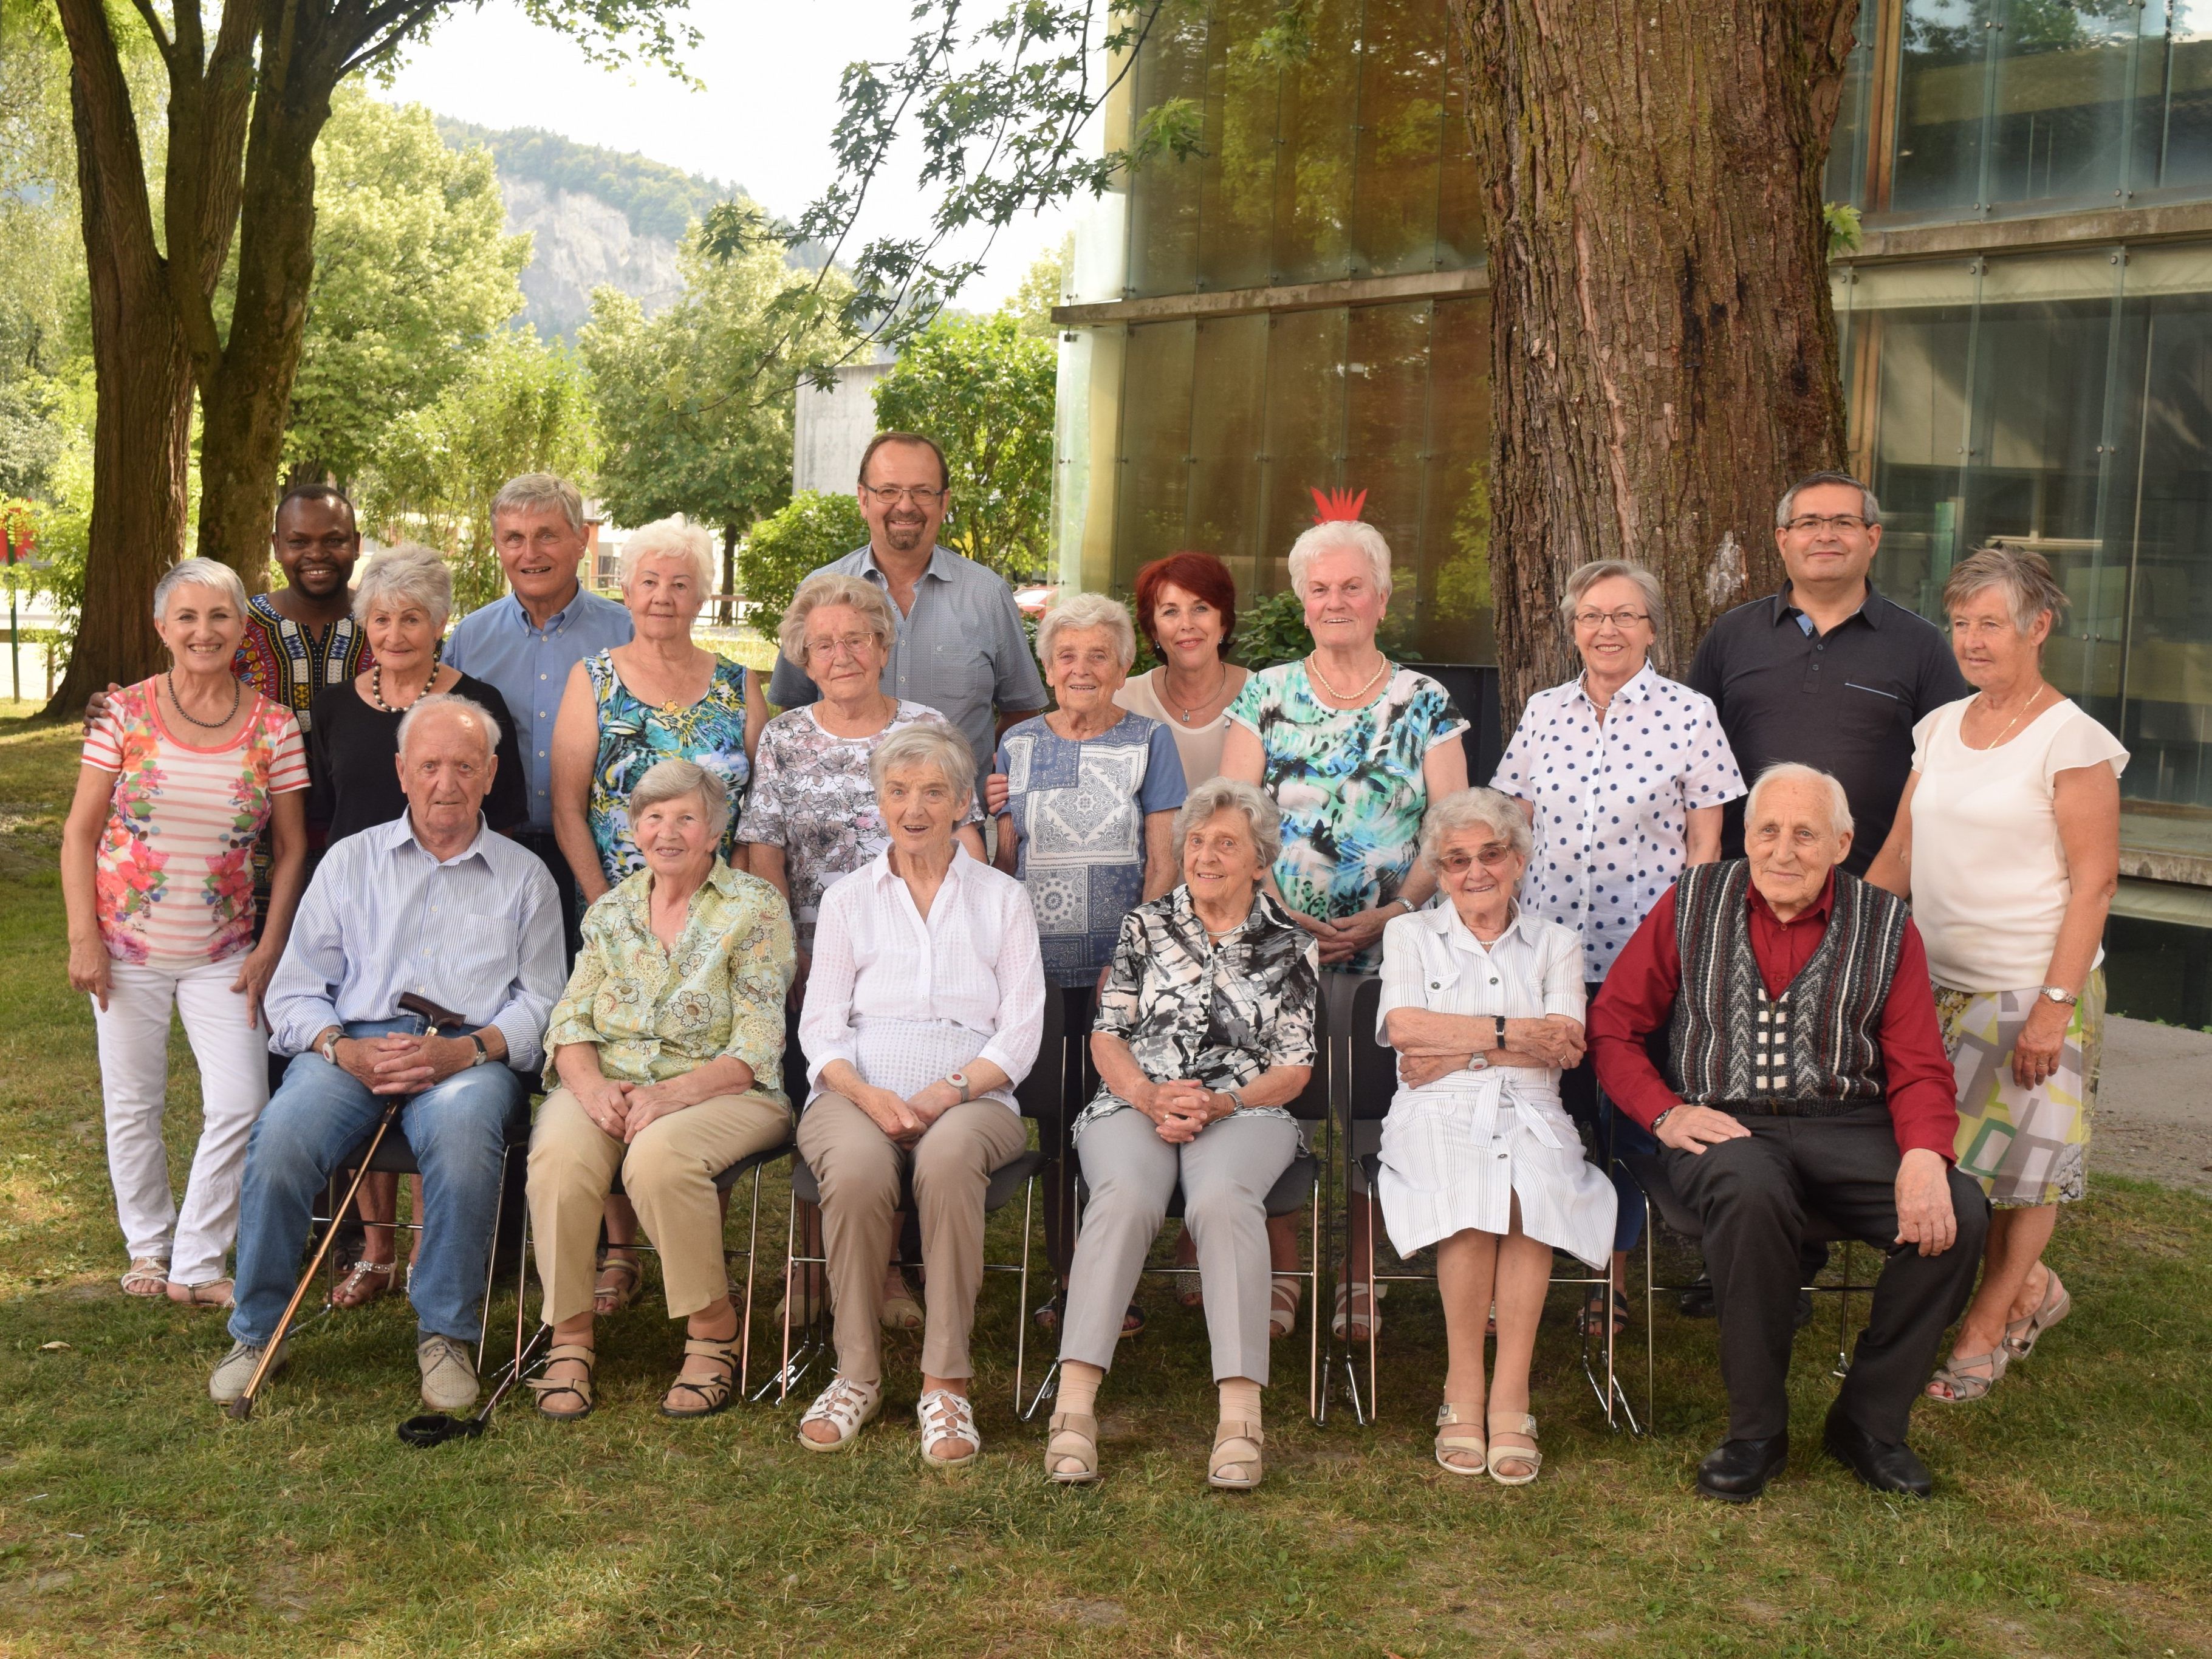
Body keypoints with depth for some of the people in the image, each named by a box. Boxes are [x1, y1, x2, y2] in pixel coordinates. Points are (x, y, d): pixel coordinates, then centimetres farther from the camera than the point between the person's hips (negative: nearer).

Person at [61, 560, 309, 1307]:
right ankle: (148, 1244, 30)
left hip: (222, 953, 0)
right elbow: (81, 832, -1)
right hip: (128, 946, 0)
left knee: (239, 1104, -7)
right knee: (133, 1104, 10)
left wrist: (270, 951, -5)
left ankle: (197, 1262, 9)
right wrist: (84, 937, -7)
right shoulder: (125, 712, -4)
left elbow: (291, 847, 1)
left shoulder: (274, 726, -3)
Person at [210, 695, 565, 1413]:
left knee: (463, 1132, -36)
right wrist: (344, 1050, -9)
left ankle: (445, 1331, -18)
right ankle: (255, 1332, -8)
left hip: (471, 1053, -1)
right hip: (352, 1044, 2)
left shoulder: (524, 877, 16)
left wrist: (465, 1050, -14)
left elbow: (539, 1005, 6)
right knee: (282, 1136, -30)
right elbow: (294, 991, 12)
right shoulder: (350, 861, 19)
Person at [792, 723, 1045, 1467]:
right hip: (859, 1093, 1)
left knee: (948, 1159, -37)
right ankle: (857, 1374, -18)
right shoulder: (847, 898, 16)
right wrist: (872, 1098, -13)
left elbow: (1020, 1034, 5)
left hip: (970, 1099, -1)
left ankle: (946, 1384, -29)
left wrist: (948, 1092, -13)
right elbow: (820, 1030, 8)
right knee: (858, 1168, -35)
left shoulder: (1002, 899, 14)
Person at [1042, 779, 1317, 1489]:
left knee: (1222, 1198, -36)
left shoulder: (1290, 946, 12)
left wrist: (1219, 1104, -11)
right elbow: (1106, 1037, 11)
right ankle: (1075, 1403, -38)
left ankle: (1240, 1414, -39)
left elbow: (1294, 1069, 7)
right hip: (1134, 1105, 1)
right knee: (1126, 1196, -34)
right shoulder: (1146, 925, 16)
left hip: (1245, 1111, -1)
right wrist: (1151, 1097, -9)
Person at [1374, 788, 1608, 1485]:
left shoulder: (1556, 943, 19)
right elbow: (1403, 1025, -3)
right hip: (1440, 1117, -1)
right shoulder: (1410, 934, 17)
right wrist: (1510, 1032, -6)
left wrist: (1459, 1050, -7)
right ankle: (1463, 1387, -23)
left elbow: (1560, 1048, 0)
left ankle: (1510, 1394, -28)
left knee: (1531, 1192, -34)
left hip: (1529, 1116, 1)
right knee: (1471, 1197, -35)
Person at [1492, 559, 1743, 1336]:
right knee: (1553, 1104, 4)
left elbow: (1704, 841, 1)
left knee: (1629, 1111, 4)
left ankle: (1615, 1268, 19)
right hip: (1546, 945, 3)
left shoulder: (1689, 714, -1)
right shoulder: (1542, 713, 8)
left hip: (1644, 948, -2)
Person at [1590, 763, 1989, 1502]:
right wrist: (1664, 1112, -8)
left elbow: (1919, 1068, 4)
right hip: (1725, 1123, -2)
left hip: (1846, 1125, 2)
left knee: (1958, 1214, -25)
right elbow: (1613, 1024, 8)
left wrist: (1924, 1157, -17)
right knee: (1751, 1192, -37)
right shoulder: (1694, 903, 7)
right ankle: (1756, 1430, -17)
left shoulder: (1884, 925, 8)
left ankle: (1868, 1421, -4)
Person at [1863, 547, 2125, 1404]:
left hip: (2028, 990, -6)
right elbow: (1897, 856, 14)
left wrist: (2055, 1006, -18)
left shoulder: (2071, 741, -9)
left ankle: (1985, 1332, 19)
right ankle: (2031, 1288, 30)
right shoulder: (1940, 729, 9)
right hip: (1933, 982, 6)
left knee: (2018, 1159, 4)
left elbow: (2095, 882, -12)